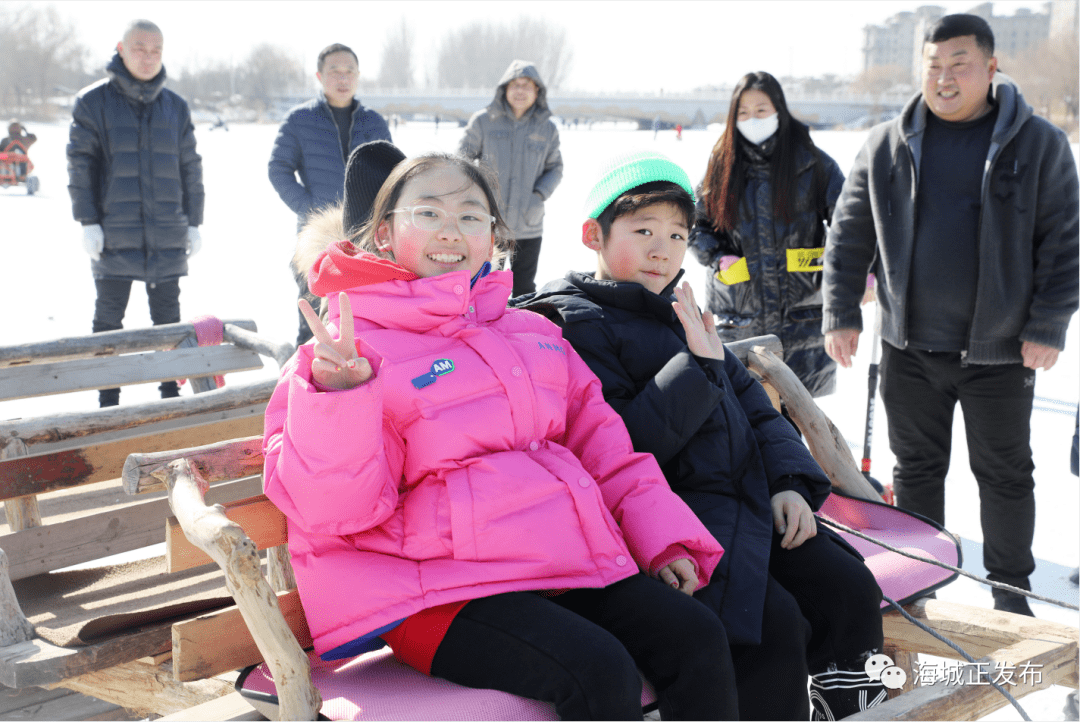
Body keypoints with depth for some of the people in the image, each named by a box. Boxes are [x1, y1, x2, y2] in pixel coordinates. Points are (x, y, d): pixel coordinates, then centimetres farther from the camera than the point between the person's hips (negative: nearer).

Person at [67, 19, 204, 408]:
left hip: (167, 236, 3)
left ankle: (171, 394, 21)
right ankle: (108, 402, 12)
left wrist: (193, 223, 9)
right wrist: (87, 221, -9)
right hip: (113, 234, -3)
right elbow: (79, 164, -2)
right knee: (108, 320, 4)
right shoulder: (93, 102, -1)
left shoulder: (175, 107, 9)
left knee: (168, 320, 10)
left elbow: (190, 168, 13)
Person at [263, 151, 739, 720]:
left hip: (568, 565, 7)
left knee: (699, 640, -7)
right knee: (600, 673, -28)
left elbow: (601, 445, 24)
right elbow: (330, 507, -11)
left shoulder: (533, 332, 19)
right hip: (438, 594, -7)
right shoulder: (352, 351, -2)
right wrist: (337, 394, -26)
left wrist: (664, 538, 14)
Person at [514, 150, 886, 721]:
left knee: (849, 585, -3)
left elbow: (752, 404, 22)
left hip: (745, 501, 8)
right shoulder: (576, 322, -7)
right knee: (774, 625, -24)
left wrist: (789, 481, 6)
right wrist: (697, 367, -19)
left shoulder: (679, 315, 21)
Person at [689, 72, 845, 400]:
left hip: (800, 305, -2)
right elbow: (698, 225, 15)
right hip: (738, 310, 2)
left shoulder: (812, 162, 1)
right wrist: (719, 258, -4)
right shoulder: (722, 164, 7)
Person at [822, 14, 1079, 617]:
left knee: (1005, 473, 9)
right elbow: (849, 236, 8)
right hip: (909, 346, 2)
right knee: (916, 469, 12)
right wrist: (841, 315, 2)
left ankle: (1010, 589, 26)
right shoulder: (887, 147, 3)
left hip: (1000, 348, -2)